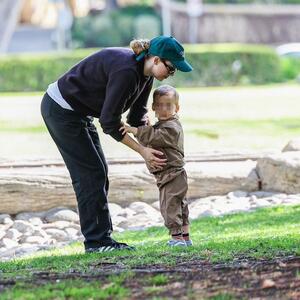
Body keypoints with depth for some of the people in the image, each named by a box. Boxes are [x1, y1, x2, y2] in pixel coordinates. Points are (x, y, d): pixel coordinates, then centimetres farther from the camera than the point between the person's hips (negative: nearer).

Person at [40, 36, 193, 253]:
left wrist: (151, 149, -3)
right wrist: (142, 150, -19)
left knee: (99, 172, 8)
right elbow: (109, 122, -25)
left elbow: (138, 116, 9)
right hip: (61, 110, -10)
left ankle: (101, 238, 11)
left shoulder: (144, 74, 1)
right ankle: (96, 241, -4)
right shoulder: (126, 71, -29)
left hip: (77, 111, 10)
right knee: (90, 173, -8)